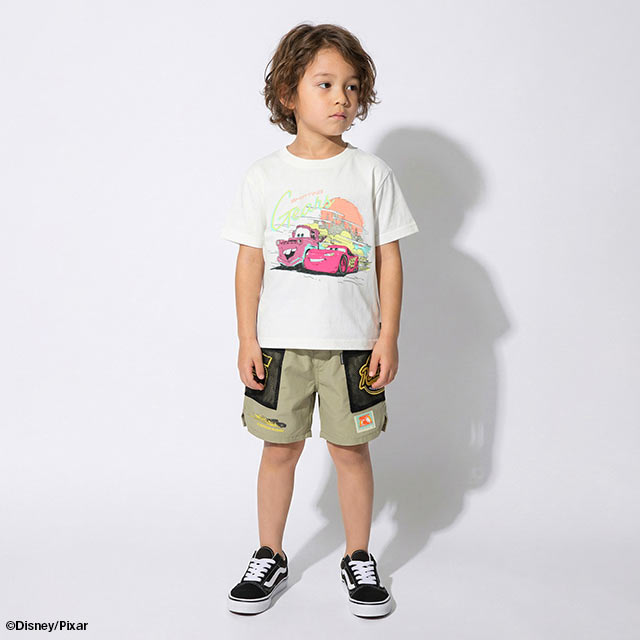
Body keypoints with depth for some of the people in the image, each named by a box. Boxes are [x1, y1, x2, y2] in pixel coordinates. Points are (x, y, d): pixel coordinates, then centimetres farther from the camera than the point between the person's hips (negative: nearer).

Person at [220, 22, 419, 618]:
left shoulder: (371, 173, 0)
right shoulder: (265, 175, 1)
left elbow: (389, 260, 1)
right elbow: (250, 262, 2)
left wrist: (388, 336, -3)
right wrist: (247, 339, -2)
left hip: (352, 343, 0)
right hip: (279, 342, 1)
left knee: (350, 450, 8)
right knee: (280, 448, 10)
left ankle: (358, 560, 26)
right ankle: (270, 558, 27)